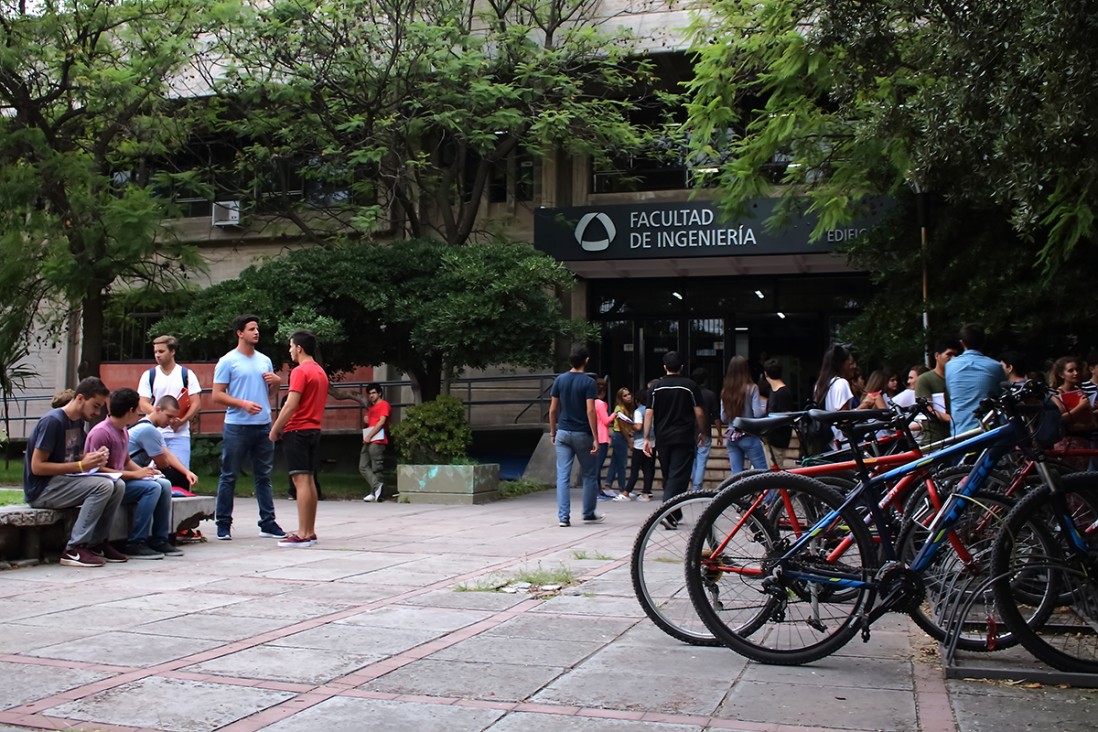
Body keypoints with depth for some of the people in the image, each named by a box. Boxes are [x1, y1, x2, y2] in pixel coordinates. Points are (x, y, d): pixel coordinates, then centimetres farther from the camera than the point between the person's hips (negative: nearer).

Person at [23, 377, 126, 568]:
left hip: (63, 481, 9)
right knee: (103, 486, -26)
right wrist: (81, 465, -23)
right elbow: (37, 467, -20)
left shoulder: (78, 421, 10)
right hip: (41, 490, -9)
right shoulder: (52, 421, -17)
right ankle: (74, 549, -22)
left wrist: (94, 458, -5)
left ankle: (98, 543, -1)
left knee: (118, 486, -10)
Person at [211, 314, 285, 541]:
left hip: (264, 425, 5)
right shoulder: (228, 361, -2)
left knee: (264, 476, 9)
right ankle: (223, 523, 9)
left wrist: (277, 381, 2)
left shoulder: (265, 360, 15)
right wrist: (243, 404, -19)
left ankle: (268, 522, 13)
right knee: (229, 476, 1)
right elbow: (217, 395, -6)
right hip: (237, 426, -5)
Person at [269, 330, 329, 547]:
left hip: (297, 431, -9)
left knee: (301, 480, -10)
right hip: (314, 429, 9)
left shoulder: (300, 371, -13)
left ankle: (303, 534, -11)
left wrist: (275, 429, -9)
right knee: (309, 480, 11)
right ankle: (310, 532, 15)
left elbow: (291, 405, -18)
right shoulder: (321, 372, 15)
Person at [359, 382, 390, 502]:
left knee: (376, 469, -8)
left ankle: (376, 493, -10)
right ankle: (377, 486, -9)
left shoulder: (384, 404, -2)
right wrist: (365, 420, 10)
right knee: (363, 466, -2)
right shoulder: (371, 407, 25)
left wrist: (369, 436, -16)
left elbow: (382, 422, -12)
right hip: (368, 441, 9)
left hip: (377, 441, -9)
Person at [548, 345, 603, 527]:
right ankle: (588, 514, 22)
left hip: (563, 433, 3)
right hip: (582, 434, -3)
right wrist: (596, 438, -12)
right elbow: (590, 411, -15)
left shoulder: (559, 380, 2)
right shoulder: (588, 382, -9)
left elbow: (553, 409, 4)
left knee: (563, 476, 1)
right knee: (589, 475, 13)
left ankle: (563, 517, -4)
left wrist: (553, 432, 15)